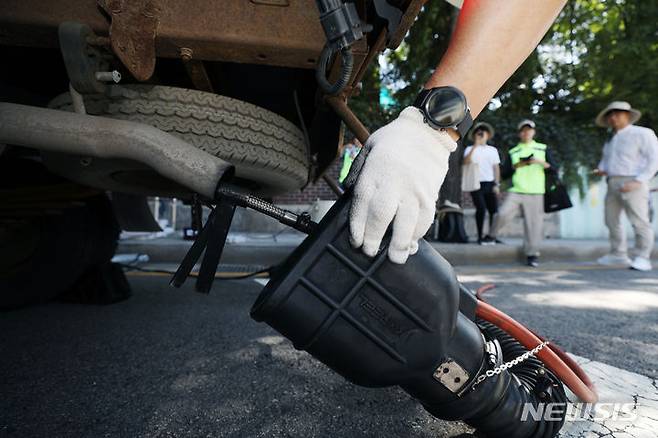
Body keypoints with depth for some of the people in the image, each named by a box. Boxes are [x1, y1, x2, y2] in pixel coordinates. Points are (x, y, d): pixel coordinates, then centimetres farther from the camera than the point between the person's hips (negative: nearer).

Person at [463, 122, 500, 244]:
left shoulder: (493, 150, 16)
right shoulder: (470, 149, 5)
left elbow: (496, 168, 13)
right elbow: (466, 161, -15)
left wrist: (497, 184, 4)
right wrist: (475, 146, -16)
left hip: (490, 184, 4)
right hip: (477, 184, -3)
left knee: (494, 210, -1)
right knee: (481, 209, -10)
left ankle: (491, 235, 13)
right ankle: (480, 236, 1)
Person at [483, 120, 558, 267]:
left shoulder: (543, 149, 15)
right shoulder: (513, 152, 16)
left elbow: (554, 168, 9)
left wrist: (540, 162, -8)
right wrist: (516, 165, -6)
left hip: (535, 192, 0)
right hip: (515, 191, 0)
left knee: (533, 223, -4)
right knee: (503, 214, -20)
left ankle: (532, 254, 7)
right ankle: (492, 236, 5)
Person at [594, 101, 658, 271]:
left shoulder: (642, 133, -1)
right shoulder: (610, 141, 20)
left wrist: (638, 181, -19)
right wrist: (601, 169, 4)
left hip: (631, 183, -7)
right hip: (612, 184, 7)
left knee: (639, 222, -9)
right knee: (611, 220, 9)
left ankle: (642, 258, -3)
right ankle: (618, 254, 20)